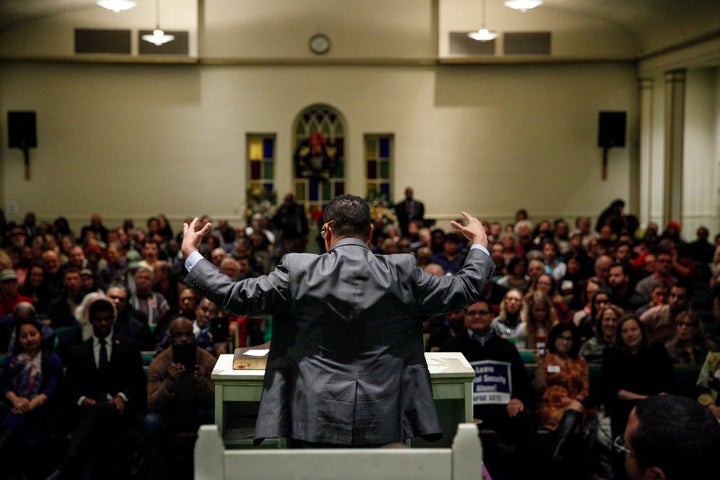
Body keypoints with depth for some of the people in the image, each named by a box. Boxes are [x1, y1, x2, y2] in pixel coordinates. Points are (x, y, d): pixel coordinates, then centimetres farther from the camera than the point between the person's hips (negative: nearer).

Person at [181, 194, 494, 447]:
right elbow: (465, 290, 7)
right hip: (382, 422, 1)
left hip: (315, 420, -1)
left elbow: (235, 296, -3)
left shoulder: (297, 272, -6)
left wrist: (191, 255, 11)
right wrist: (479, 246, 26)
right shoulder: (402, 272, -2)